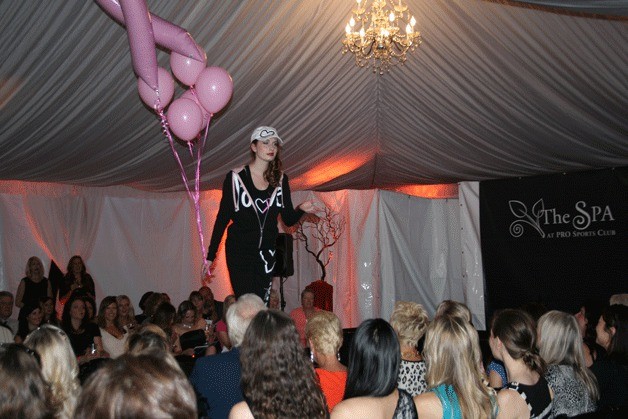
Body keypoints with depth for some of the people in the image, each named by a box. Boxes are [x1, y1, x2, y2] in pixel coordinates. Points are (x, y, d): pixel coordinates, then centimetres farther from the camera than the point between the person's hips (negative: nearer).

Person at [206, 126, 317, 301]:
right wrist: (210, 255, -4)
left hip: (267, 253, 4)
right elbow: (222, 218, -1)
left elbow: (288, 220, 7)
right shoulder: (236, 177, -3)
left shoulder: (280, 179, 7)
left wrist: (301, 209, -16)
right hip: (239, 252, -4)